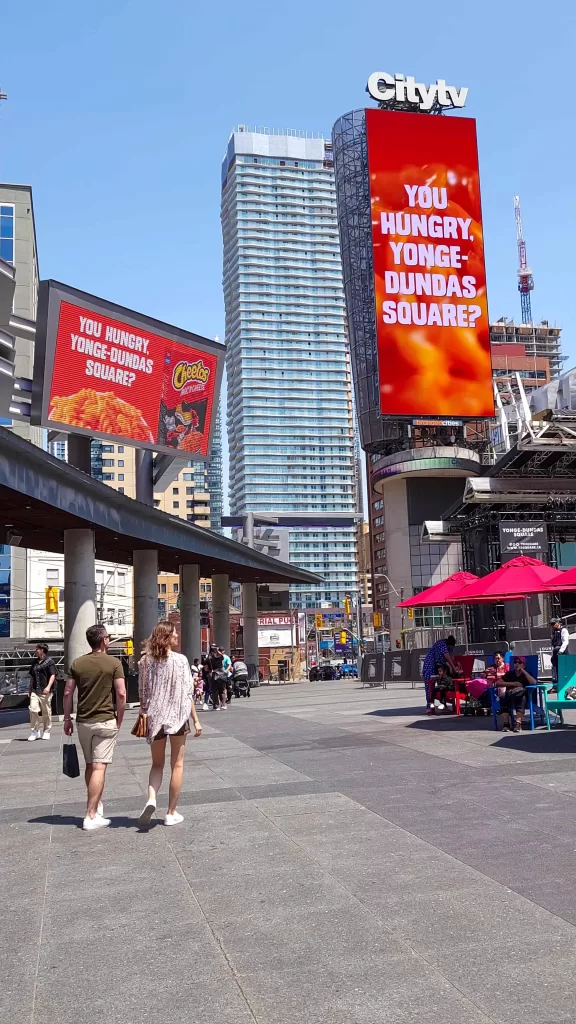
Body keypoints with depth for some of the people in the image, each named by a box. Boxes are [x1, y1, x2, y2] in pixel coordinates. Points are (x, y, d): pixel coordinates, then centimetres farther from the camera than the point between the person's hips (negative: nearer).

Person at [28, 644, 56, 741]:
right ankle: (35, 731, 1)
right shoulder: (34, 663, 15)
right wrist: (29, 689, 18)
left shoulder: (49, 662, -3)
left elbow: (53, 675, -9)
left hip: (45, 692, -4)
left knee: (46, 712, 4)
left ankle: (46, 731, 17)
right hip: (34, 691, 4)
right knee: (33, 709, -9)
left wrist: (48, 687, -21)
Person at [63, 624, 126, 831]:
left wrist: (67, 719, 13)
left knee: (90, 766, 17)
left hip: (83, 721, 5)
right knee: (99, 767, -3)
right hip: (105, 721, -5)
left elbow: (68, 693, 4)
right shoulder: (114, 663, -8)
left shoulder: (77, 663, 4)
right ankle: (91, 816, -5)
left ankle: (97, 807, 29)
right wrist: (119, 720, 0)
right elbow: (121, 694, -11)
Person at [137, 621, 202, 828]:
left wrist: (144, 717, 12)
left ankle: (151, 799, -8)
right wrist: (196, 720, -1)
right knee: (177, 765, 10)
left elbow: (142, 693, 1)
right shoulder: (180, 660, -9)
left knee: (157, 764, 17)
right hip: (177, 716, -3)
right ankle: (171, 813, 14)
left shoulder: (146, 661, -2)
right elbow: (187, 693, -8)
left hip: (154, 718, 3)